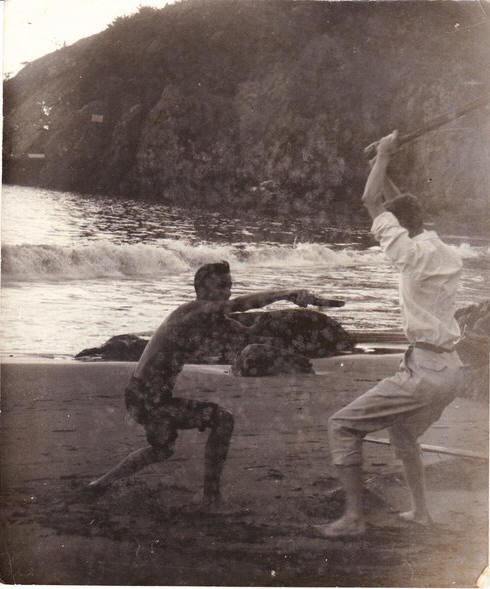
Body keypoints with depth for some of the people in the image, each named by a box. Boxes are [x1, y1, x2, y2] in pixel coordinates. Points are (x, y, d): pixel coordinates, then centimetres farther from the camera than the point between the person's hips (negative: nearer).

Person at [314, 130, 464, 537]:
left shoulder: (415, 254, -14)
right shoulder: (447, 255, 10)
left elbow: (372, 202, -9)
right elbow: (407, 212, 26)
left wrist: (384, 155, 4)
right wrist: (383, 169, 25)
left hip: (425, 373, -9)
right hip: (452, 371, 9)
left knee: (343, 427, 0)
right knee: (403, 432, 32)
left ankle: (353, 517, -2)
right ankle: (420, 511, 31)